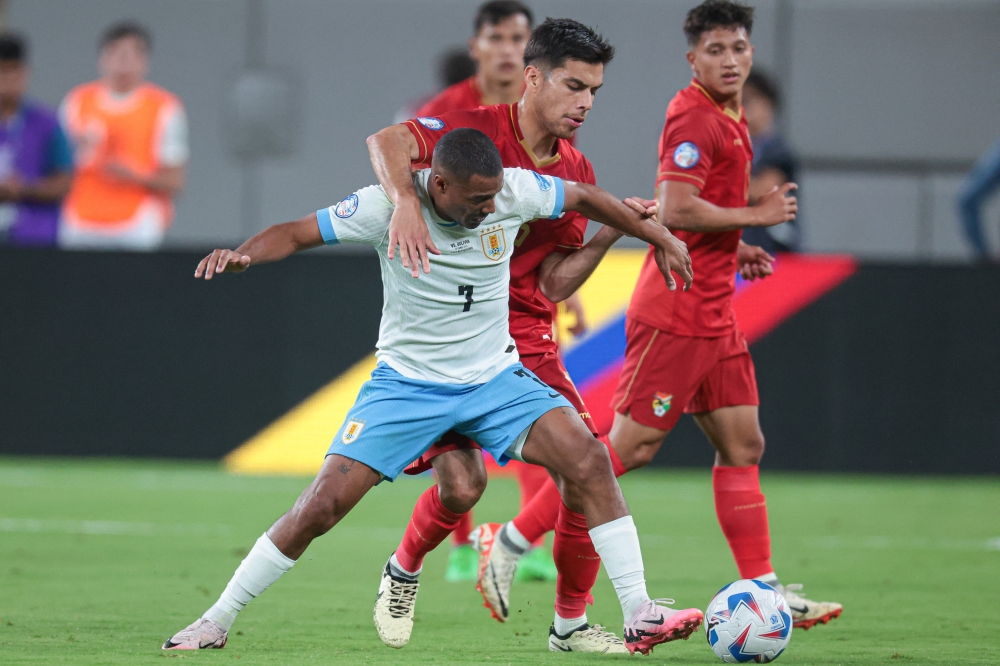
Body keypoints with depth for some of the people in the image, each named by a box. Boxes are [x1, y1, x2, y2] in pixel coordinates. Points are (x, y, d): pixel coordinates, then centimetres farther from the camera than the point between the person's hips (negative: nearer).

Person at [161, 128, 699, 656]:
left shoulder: (513, 191, -12)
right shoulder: (388, 206, -19)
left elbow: (584, 197, 6)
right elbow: (297, 233, -14)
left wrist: (659, 237, 16)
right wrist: (241, 255, -34)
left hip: (495, 376, 2)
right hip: (407, 383, -2)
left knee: (588, 460, -19)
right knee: (323, 503, -12)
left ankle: (639, 615, -12)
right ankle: (216, 622, 4)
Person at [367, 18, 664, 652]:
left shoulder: (577, 175, 7)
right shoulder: (477, 130, -9)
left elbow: (551, 284, 3)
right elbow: (388, 141, -26)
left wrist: (609, 234, -10)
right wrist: (406, 204, -42)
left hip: (524, 335, 5)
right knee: (462, 484, -18)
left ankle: (571, 622, 9)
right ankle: (404, 570, 15)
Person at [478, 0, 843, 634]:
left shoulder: (729, 121, 17)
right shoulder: (694, 117, -14)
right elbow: (676, 210, -25)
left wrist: (734, 249, 13)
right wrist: (757, 215, -14)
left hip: (714, 314, 10)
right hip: (676, 312, -10)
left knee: (743, 446, 6)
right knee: (632, 445, -8)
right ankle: (514, 541, -1)